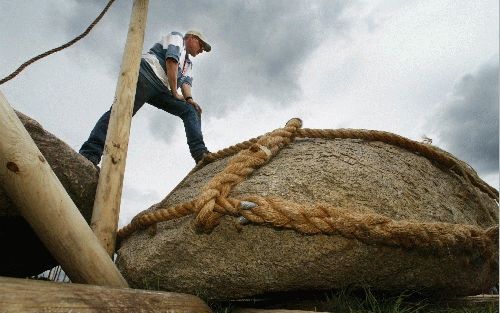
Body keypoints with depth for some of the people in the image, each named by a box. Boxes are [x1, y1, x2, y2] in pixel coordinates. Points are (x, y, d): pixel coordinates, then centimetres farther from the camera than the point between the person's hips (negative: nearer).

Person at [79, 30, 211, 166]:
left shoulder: (188, 63, 34)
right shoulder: (177, 37, 15)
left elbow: (186, 81, 15)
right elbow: (171, 60, -2)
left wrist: (189, 98, -8)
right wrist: (175, 93, -6)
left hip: (160, 89, 8)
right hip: (146, 74, -8)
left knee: (191, 110, -5)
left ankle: (200, 153, -21)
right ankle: (89, 154, -36)